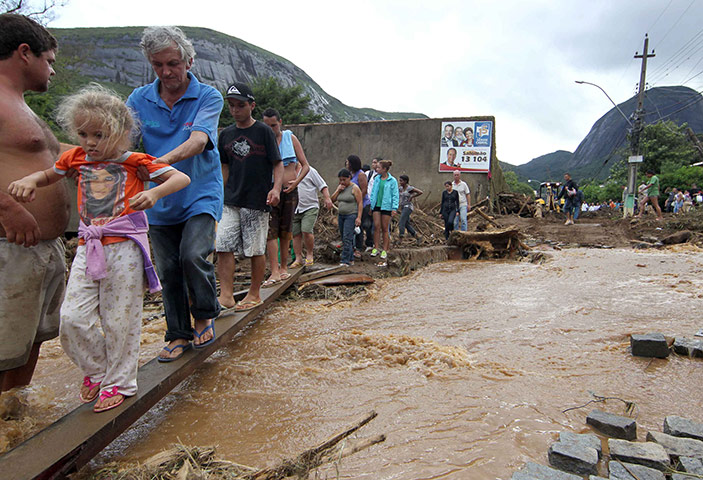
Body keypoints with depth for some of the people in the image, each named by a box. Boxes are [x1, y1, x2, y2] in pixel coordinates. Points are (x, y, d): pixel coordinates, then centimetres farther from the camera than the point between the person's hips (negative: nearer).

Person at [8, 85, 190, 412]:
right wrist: (29, 181, 6)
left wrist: (154, 193, -25)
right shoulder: (76, 158, 11)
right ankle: (95, 369, 27)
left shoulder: (134, 161, -3)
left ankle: (119, 382, 21)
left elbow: (182, 178, -7)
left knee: (120, 320, 3)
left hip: (123, 249, -5)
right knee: (73, 317, 0)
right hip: (88, 248, 5)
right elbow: (48, 175, 29)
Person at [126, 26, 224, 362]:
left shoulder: (208, 97, -6)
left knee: (192, 255, -20)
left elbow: (198, 141, -23)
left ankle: (205, 316, 9)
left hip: (200, 196, -3)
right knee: (168, 270, 7)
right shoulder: (139, 99, 3)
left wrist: (162, 161, -42)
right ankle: (179, 334, 24)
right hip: (159, 201, 4)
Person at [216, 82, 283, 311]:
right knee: (223, 246, -6)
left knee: (256, 250, 3)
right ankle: (226, 295, -1)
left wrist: (276, 188, -20)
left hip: (257, 202, -4)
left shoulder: (263, 131, -1)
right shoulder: (226, 134, 12)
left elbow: (278, 164, -4)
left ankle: (254, 294, 17)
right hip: (230, 201, 4)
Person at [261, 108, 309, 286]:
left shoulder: (290, 138, 8)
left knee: (285, 231, 7)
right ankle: (274, 271, -12)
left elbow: (305, 165, 8)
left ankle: (284, 267, 18)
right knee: (271, 231, -10)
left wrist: (296, 181, -8)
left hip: (290, 191, 1)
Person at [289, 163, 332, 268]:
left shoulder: (309, 170, 2)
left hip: (310, 208, -6)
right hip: (295, 210, 6)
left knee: (306, 231, -18)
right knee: (296, 234, 3)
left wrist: (327, 199, -10)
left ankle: (309, 255, 2)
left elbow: (322, 186, 0)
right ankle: (298, 258, 12)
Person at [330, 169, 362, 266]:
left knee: (347, 238, -14)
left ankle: (345, 261, -14)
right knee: (344, 239, 9)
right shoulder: (339, 187, 12)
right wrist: (338, 190, -3)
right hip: (341, 216, 7)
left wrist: (359, 217, -18)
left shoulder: (354, 188, -8)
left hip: (351, 216, -7)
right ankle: (351, 259, 17)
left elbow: (360, 203, -11)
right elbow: (333, 199, 11)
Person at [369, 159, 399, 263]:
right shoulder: (377, 179, 9)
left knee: (384, 228, 2)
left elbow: (395, 195, -4)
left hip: (386, 206, -4)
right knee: (376, 226, -4)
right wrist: (371, 204, 11)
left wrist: (394, 208, -11)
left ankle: (385, 250, 10)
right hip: (376, 205, 4)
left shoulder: (392, 181, -5)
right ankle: (376, 248, 3)